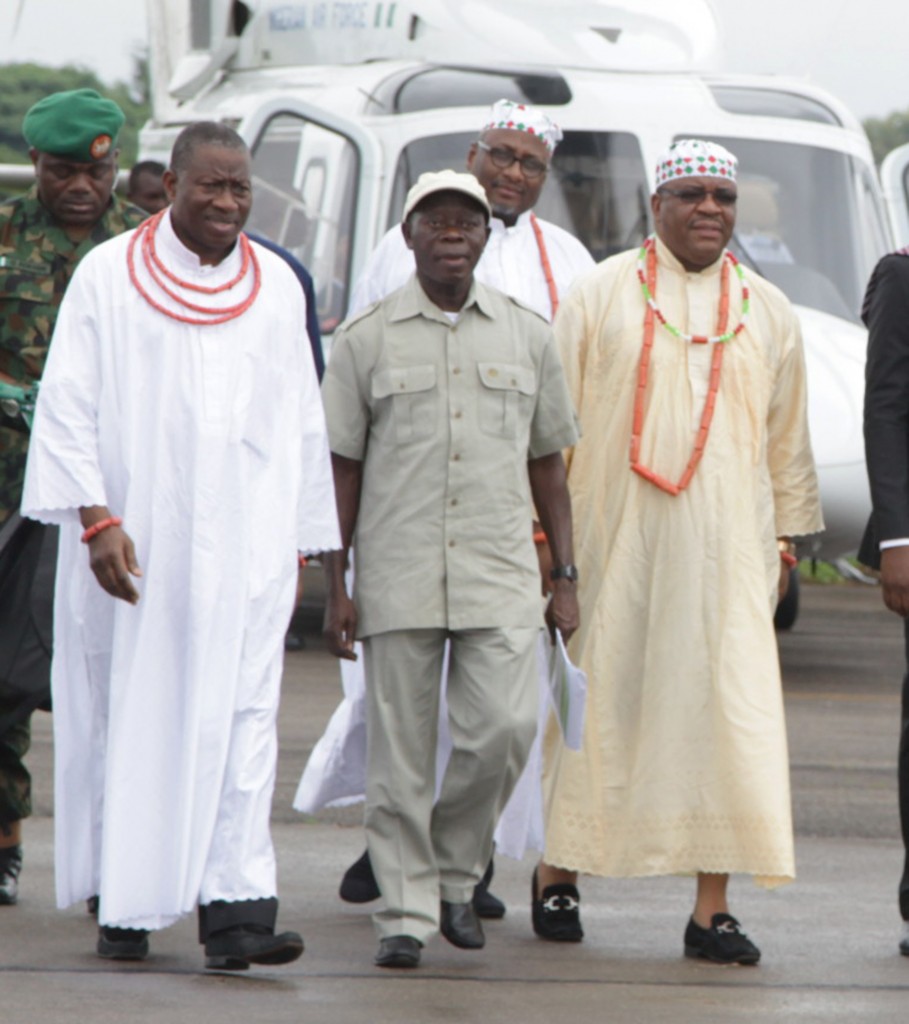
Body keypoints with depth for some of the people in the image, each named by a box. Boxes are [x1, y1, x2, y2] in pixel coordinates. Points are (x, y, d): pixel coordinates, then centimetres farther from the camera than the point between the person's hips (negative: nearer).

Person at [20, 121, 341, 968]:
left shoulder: (277, 288, 10)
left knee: (240, 718, -9)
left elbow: (300, 422, 16)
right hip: (132, 539, -2)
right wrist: (95, 517, -14)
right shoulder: (107, 277, 1)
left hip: (243, 542, 2)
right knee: (128, 716, 3)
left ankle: (234, 908, -16)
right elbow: (68, 406, -4)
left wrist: (299, 541, 14)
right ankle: (123, 901, 15)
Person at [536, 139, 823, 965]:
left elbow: (787, 437, 17)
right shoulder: (603, 295, 4)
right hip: (611, 538, -2)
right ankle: (558, 876, 16)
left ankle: (712, 909, -6)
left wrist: (787, 536, 11)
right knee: (596, 702, 1)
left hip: (724, 545, 2)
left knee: (729, 711, -6)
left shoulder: (768, 313, 12)